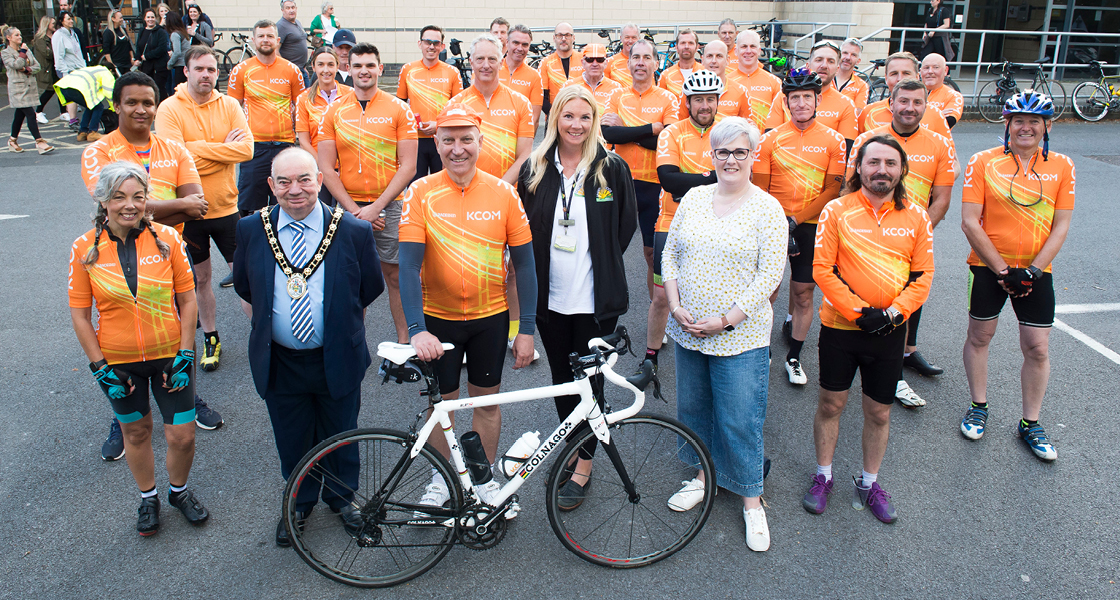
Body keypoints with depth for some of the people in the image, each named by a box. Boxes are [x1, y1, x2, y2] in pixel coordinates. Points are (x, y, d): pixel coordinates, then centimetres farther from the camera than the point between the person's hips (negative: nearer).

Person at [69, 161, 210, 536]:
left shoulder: (167, 239, -9)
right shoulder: (85, 249, -8)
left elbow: (188, 299, -3)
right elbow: (79, 313, -1)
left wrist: (185, 355, -7)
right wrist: (100, 368, -5)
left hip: (170, 357, 0)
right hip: (118, 363, 1)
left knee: (182, 436, 3)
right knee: (136, 432, 17)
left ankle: (179, 491, 33)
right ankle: (148, 498, 40)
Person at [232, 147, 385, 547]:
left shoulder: (354, 232, -14)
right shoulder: (251, 229, -8)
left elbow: (369, 291, 0)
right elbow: (244, 286, 10)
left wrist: (343, 325, 4)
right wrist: (269, 318, 9)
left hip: (337, 360, -1)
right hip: (279, 361, 2)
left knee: (340, 435, 18)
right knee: (291, 440, 20)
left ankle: (342, 497, 45)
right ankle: (299, 503, 46)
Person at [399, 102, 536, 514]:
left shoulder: (503, 193, -7)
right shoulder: (420, 193, -10)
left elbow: (524, 262, -3)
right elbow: (409, 264, -15)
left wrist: (527, 329, -5)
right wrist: (416, 329, -25)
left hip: (491, 317, 1)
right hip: (438, 318, -1)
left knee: (487, 400, 14)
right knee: (442, 401, 14)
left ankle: (486, 479, 34)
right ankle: (443, 477, 36)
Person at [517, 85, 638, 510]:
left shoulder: (612, 168, -4)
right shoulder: (535, 169, 3)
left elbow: (627, 224, 5)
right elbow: (524, 227, 10)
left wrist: (601, 262, 2)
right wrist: (533, 272, 4)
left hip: (595, 297, -3)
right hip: (549, 295, 3)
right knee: (561, 378, 15)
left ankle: (583, 468, 19)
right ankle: (571, 448, 35)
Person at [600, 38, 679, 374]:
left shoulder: (667, 100, 1)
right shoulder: (617, 97, 7)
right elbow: (608, 133, -10)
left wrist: (626, 129, -12)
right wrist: (650, 128, -14)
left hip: (653, 185, -2)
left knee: (654, 253, 3)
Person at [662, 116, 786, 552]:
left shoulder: (766, 208, -8)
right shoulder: (694, 198, 6)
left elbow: (770, 274, -11)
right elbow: (669, 254, 9)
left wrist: (726, 320, -16)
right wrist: (675, 306, -4)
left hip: (739, 336, -5)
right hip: (687, 331, 5)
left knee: (739, 419, 2)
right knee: (693, 408, 18)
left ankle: (751, 500, 21)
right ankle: (703, 475, 40)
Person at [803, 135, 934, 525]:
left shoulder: (916, 217, 1)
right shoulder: (837, 211, -6)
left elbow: (923, 276, 2)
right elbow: (822, 269, -9)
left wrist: (893, 313, -13)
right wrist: (858, 311, -15)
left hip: (890, 331, 2)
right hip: (840, 326, -2)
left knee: (879, 412, 12)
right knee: (831, 404, 9)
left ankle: (869, 483, 31)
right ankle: (823, 477, 28)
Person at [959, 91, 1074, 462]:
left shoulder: (1062, 166, 1)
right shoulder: (984, 162, -6)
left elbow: (1061, 226, 0)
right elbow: (969, 222, -11)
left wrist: (1033, 270, -12)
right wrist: (1002, 270, -12)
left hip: (1035, 270, 2)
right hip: (987, 266, -1)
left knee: (1037, 348, 4)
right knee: (980, 336, 10)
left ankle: (1030, 424, 20)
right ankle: (978, 407, 30)